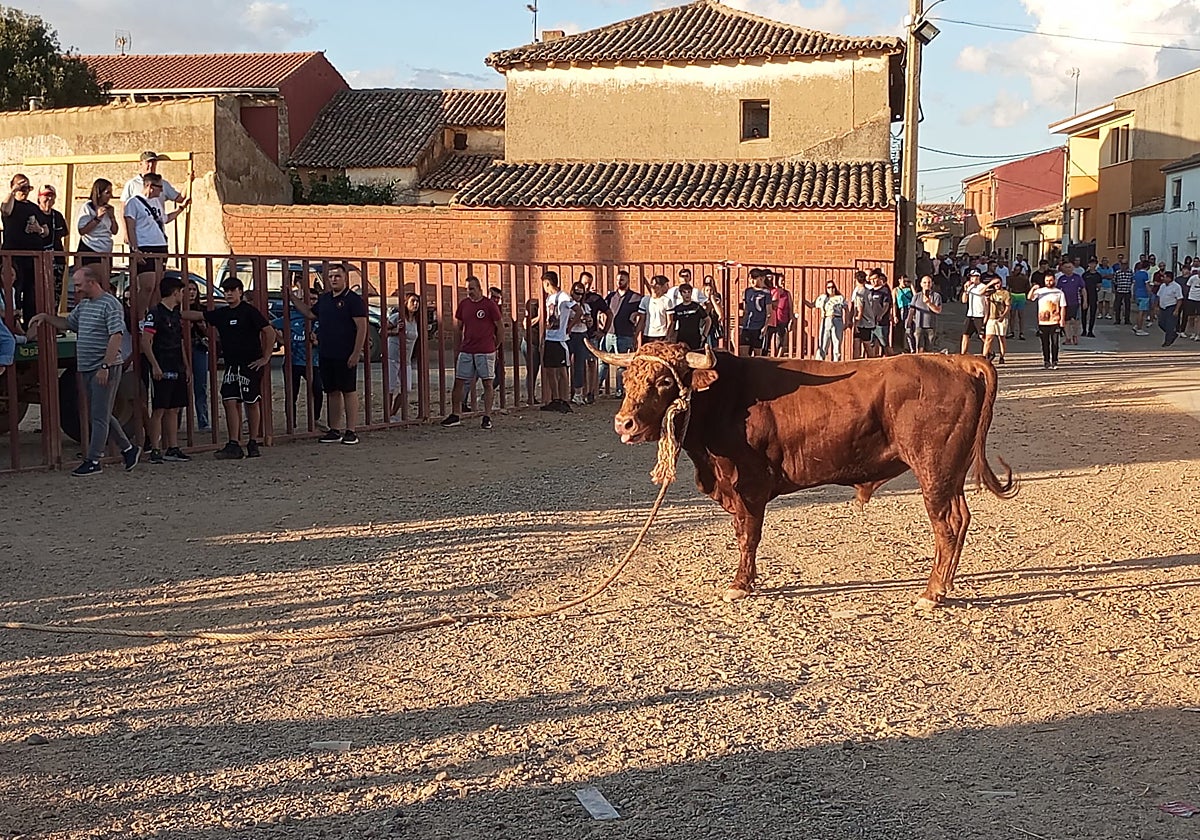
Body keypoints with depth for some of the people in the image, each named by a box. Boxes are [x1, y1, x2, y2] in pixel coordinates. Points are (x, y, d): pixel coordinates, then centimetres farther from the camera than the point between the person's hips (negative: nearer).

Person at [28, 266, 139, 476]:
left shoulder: (110, 305, -12)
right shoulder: (83, 305, 15)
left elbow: (116, 337, -19)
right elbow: (67, 323, 28)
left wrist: (105, 366, -22)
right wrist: (45, 317, 12)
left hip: (105, 369, -9)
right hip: (88, 369, 9)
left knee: (99, 416, -4)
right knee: (100, 414, 14)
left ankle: (93, 461, -1)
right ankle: (128, 449, 24)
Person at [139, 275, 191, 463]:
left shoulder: (176, 315, 18)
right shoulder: (154, 313, -9)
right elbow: (146, 342, -14)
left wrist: (186, 366, 19)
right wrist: (155, 366, -19)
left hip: (177, 370, 8)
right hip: (162, 370, -8)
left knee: (173, 410, 9)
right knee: (159, 410, -6)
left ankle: (172, 449, 13)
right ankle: (155, 450, -4)